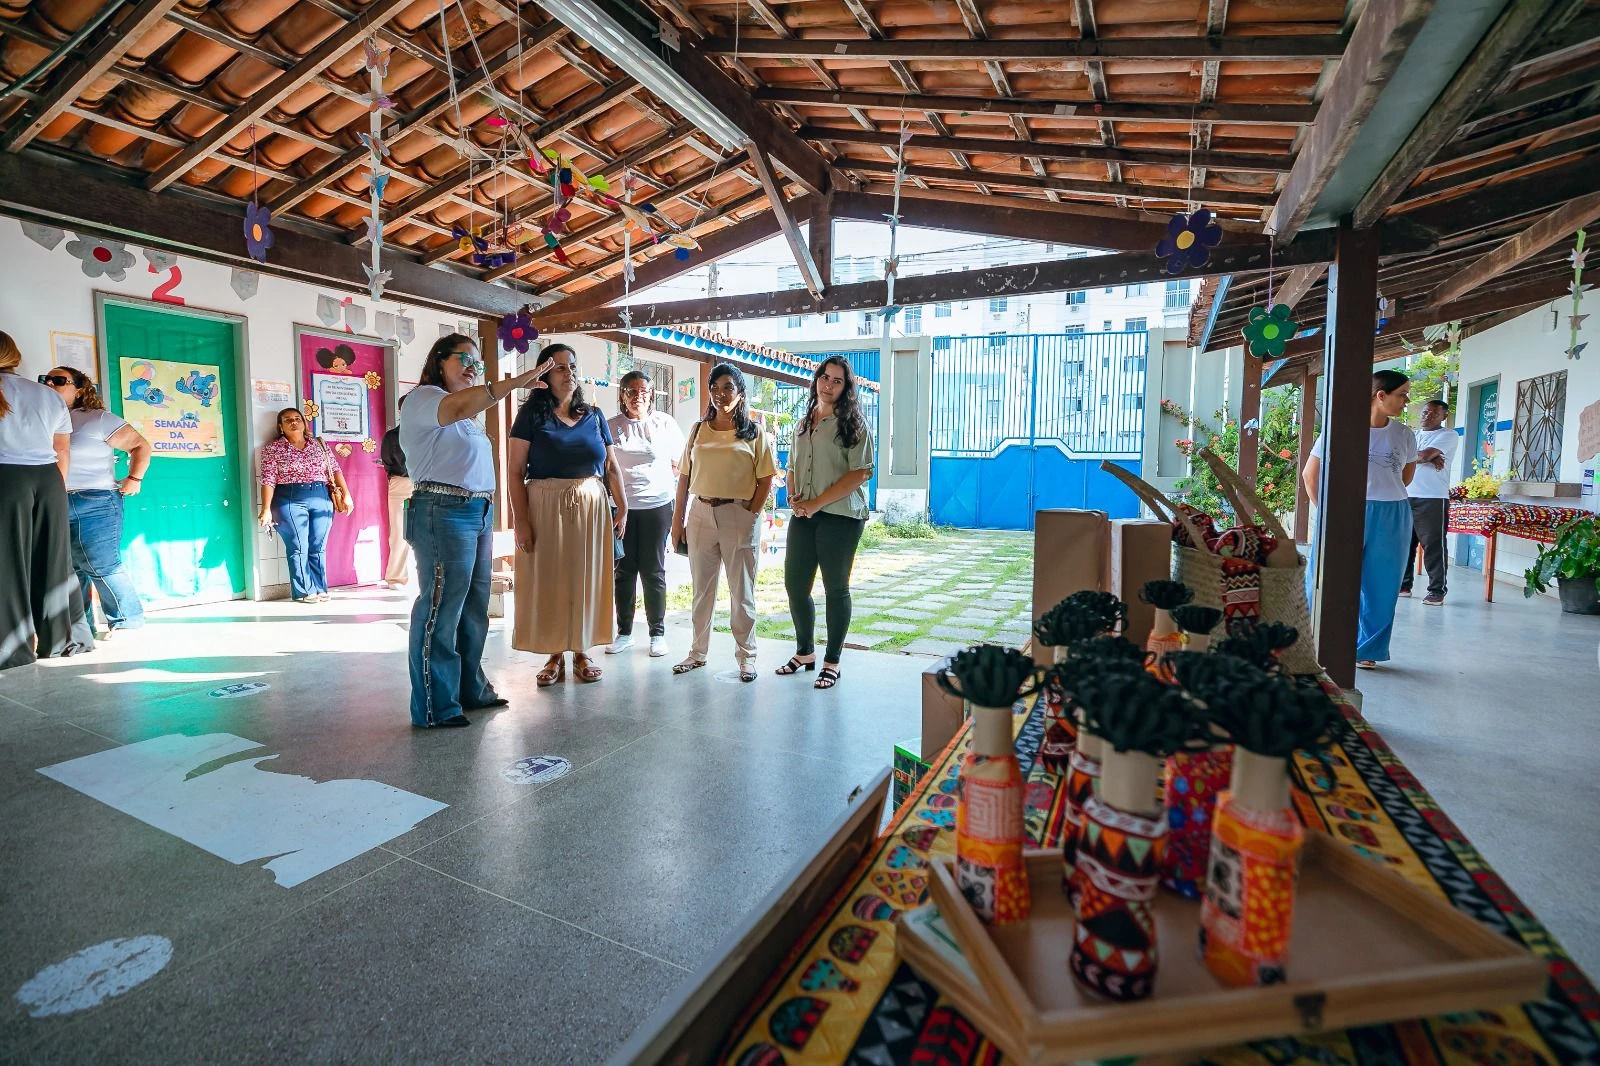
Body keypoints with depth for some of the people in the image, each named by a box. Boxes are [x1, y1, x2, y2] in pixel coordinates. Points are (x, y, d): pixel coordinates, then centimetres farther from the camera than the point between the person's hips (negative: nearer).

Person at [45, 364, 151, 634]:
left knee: (102, 566, -8)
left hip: (95, 503, -6)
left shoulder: (97, 419, -2)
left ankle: (127, 620, 2)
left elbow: (140, 445, -2)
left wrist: (134, 479, -6)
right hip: (54, 506, 6)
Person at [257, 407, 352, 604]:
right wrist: (266, 509, -8)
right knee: (298, 548, -2)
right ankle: (304, 591, 4)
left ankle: (320, 589, 11)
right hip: (290, 500, -3)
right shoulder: (273, 448, 4)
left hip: (321, 499, 3)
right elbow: (268, 480, -2)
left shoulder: (320, 445, 14)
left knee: (318, 548, 5)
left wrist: (345, 494, -1)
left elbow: (335, 470, 10)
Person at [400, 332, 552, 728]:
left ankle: (470, 689, 25)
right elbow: (459, 406, -28)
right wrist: (516, 381, -32)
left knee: (474, 609, 13)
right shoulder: (423, 398, -4)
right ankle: (434, 708, 3)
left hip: (478, 513, 10)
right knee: (441, 610, -5)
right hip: (444, 513, -9)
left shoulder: (467, 416, 24)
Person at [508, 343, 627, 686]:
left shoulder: (594, 415, 9)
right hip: (546, 509, -2)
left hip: (592, 509, 3)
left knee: (586, 579, 7)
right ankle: (555, 655, 16)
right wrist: (520, 520, -12)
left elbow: (611, 467, 10)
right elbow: (516, 472, -5)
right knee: (548, 580, 3)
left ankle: (581, 652, 19)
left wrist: (622, 507, 1)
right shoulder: (531, 415, 0)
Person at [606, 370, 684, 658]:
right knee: (623, 570, 7)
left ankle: (658, 633, 14)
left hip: (656, 506, -1)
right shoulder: (611, 427, 5)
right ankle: (624, 632, 18)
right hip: (621, 507, 1)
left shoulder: (665, 423, 3)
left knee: (653, 571, 4)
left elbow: (678, 465, 8)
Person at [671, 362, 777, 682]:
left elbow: (765, 479, -2)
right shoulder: (698, 430, 9)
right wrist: (678, 519, 5)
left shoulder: (753, 433, 1)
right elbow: (685, 476, 9)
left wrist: (750, 514, -10)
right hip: (701, 515, 3)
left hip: (738, 516, -3)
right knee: (701, 590, 13)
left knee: (741, 592, 5)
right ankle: (698, 652, 26)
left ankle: (746, 656, 17)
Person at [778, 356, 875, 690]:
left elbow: (861, 473, -12)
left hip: (840, 516, -6)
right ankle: (804, 652, 28)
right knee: (795, 585, 8)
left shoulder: (853, 424, -3)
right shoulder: (803, 424, 16)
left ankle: (831, 662, 16)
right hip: (803, 516, 6)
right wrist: (793, 496, -1)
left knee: (836, 589, 3)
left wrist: (816, 503, -16)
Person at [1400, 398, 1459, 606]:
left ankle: (1437, 590, 1)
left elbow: (1425, 455, -14)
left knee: (1433, 545, -4)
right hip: (1406, 496, 6)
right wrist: (1429, 458, -11)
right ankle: (1403, 584, 17)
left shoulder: (1449, 435, 0)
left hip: (1433, 498, -6)